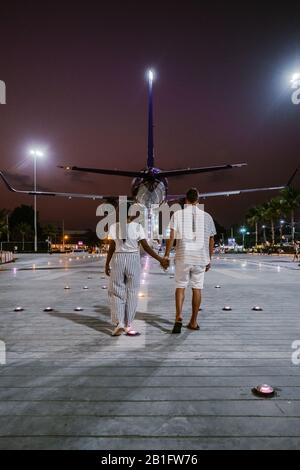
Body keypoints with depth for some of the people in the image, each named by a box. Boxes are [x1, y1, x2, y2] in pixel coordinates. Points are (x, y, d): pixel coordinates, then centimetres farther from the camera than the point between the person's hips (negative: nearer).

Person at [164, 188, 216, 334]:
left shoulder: (178, 214, -1)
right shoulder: (206, 216, 6)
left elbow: (171, 236, -8)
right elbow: (211, 240, 9)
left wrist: (166, 255, -1)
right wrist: (209, 259, 17)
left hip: (183, 257, -1)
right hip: (200, 258, 2)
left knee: (180, 286, 11)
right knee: (197, 288, 10)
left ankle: (178, 315, -6)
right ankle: (193, 322, 17)